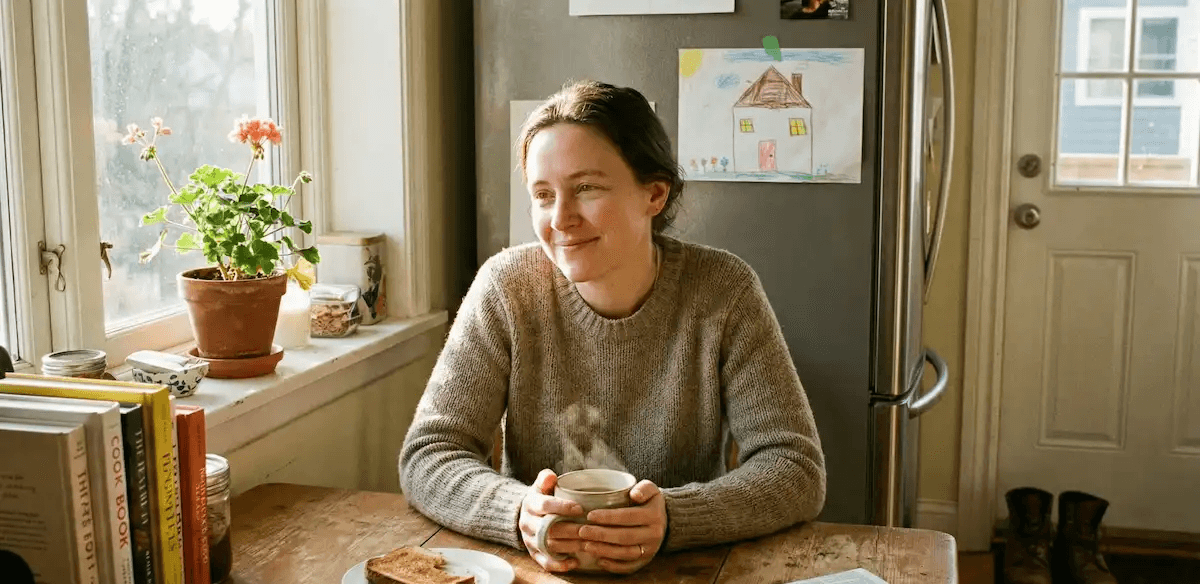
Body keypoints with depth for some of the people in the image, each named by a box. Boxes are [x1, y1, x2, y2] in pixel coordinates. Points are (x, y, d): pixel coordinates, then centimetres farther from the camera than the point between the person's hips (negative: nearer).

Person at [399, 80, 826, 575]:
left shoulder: (723, 292, -9)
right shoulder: (507, 288, -8)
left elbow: (797, 467, -10)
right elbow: (427, 455, -8)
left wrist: (671, 519, -28)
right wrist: (520, 514, -28)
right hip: (536, 569, 2)